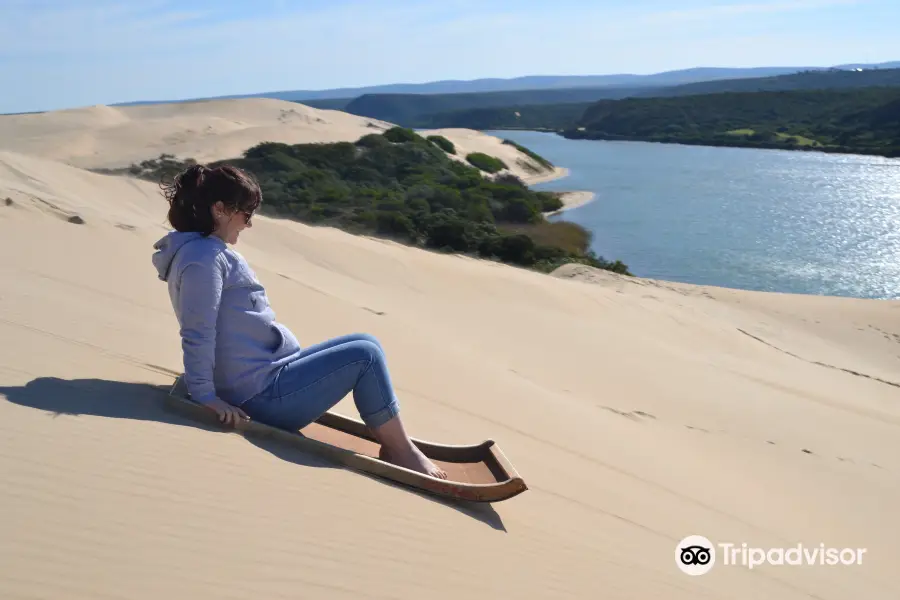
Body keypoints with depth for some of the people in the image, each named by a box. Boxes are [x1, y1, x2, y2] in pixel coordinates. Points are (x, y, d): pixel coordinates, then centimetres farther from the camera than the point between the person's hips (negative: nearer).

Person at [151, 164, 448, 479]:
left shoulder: (212, 252, 16)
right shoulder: (203, 256, -17)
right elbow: (197, 335, -22)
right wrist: (205, 396, -22)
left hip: (265, 379, 11)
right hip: (264, 395, -11)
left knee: (365, 345, 10)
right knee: (365, 355, -11)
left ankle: (392, 442, 10)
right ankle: (403, 452, 1)